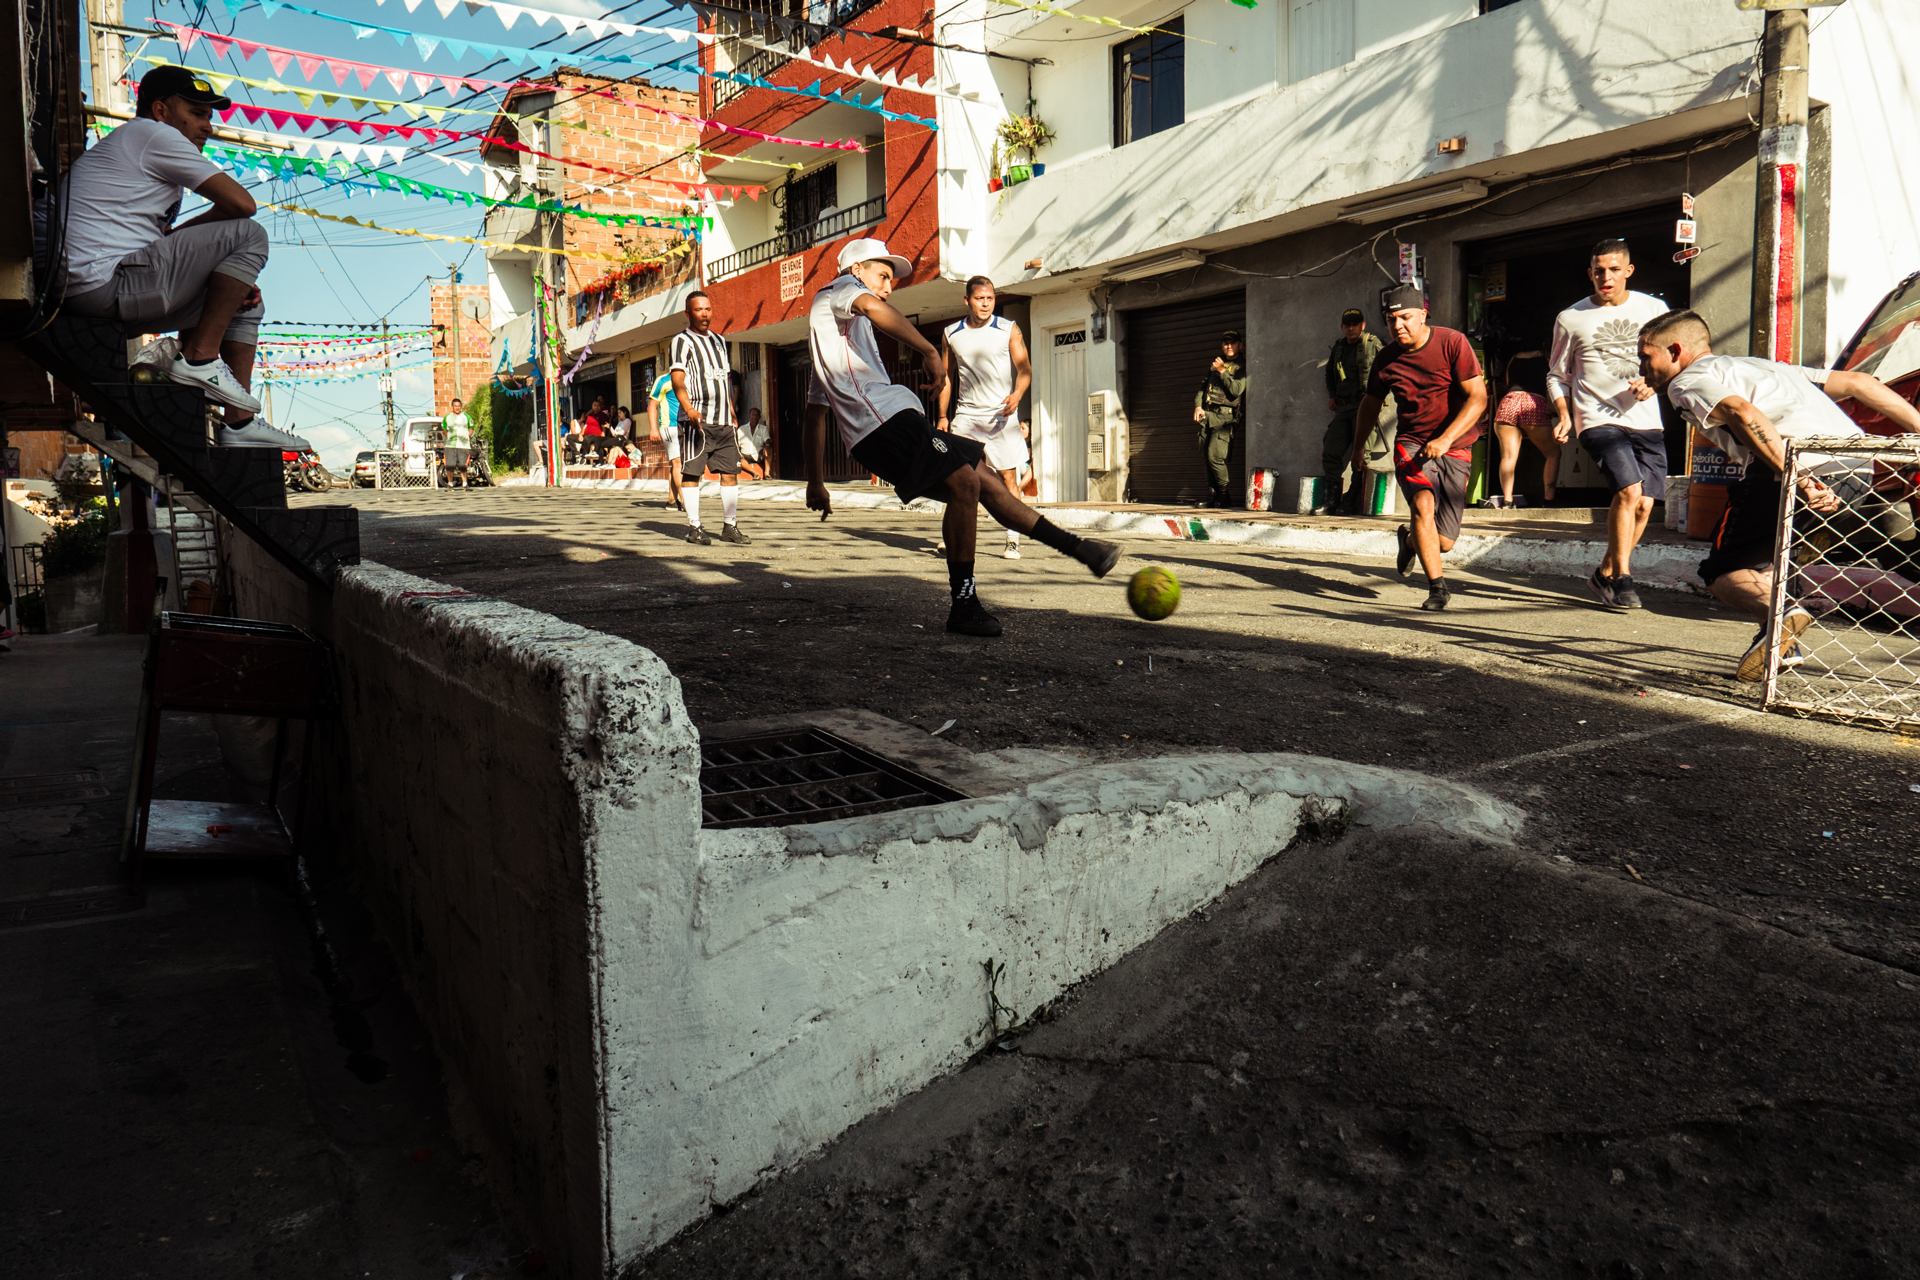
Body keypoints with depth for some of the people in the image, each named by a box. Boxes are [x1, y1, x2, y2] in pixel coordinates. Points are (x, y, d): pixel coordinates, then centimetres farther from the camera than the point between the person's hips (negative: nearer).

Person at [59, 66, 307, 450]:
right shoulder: (152, 133, -1)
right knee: (249, 235, -10)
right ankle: (200, 358, -11)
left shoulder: (128, 145, 30)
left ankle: (238, 423, 7)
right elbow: (242, 204, -11)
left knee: (246, 306, 20)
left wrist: (236, 276, 8)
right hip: (106, 283, -10)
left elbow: (162, 248, 24)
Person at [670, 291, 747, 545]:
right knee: (692, 472, -3)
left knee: (730, 472, 5)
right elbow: (677, 378, -16)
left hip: (724, 420, 7)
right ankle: (694, 527, 1)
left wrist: (732, 410, 21)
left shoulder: (719, 340, 20)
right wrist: (688, 408, -30)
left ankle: (729, 526, 11)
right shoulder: (682, 340, -3)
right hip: (696, 419, -6)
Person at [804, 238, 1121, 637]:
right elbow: (871, 306, -20)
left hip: (886, 426, 10)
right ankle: (964, 605, -19)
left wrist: (815, 482, 32)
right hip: (885, 420, -10)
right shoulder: (838, 289, 9)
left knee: (984, 480, 6)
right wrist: (930, 351, -19)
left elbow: (816, 409, 33)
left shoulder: (830, 323, 35)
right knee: (965, 481, -20)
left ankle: (1077, 547, 5)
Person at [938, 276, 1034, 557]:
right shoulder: (951, 334, 7)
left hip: (1002, 414, -2)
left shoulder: (1009, 330, 0)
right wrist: (943, 415, 7)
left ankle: (1013, 540, -1)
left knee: (1008, 476, -4)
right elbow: (946, 376, 14)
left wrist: (1017, 395, -26)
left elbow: (1024, 368, -5)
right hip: (966, 415, 2)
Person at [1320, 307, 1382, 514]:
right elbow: (1330, 372, 31)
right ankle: (1331, 499, 5)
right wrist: (1331, 395, 21)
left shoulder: (1373, 345, -2)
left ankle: (1352, 503, -1)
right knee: (1331, 451, -2)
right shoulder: (1338, 347, 16)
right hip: (1343, 407, 6)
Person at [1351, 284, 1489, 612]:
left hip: (1455, 447, -1)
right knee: (1423, 505, -30)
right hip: (1411, 444, 1)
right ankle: (1437, 588, -21)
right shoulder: (1385, 359, 1)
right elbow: (1370, 403, 19)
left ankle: (1409, 540, 35)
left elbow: (1478, 397, -14)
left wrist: (1445, 439, -26)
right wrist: (1358, 449, 26)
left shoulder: (1452, 342, -10)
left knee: (1444, 543, -2)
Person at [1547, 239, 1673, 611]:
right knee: (1629, 490, -22)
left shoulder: (1653, 309, 9)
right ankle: (1622, 578, -10)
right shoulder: (1571, 319, 5)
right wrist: (1563, 415, -1)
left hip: (1646, 422, 3)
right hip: (1598, 419, -3)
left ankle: (1605, 574, 20)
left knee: (1644, 504, 1)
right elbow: (1557, 374, 14)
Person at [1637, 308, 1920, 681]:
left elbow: (1743, 413, -10)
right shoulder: (1760, 365, 36)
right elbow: (1855, 382, 30)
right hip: (1858, 466, 8)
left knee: (1723, 574, 7)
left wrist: (1796, 479, -18)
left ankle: (1778, 617, -22)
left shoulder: (1687, 381, 10)